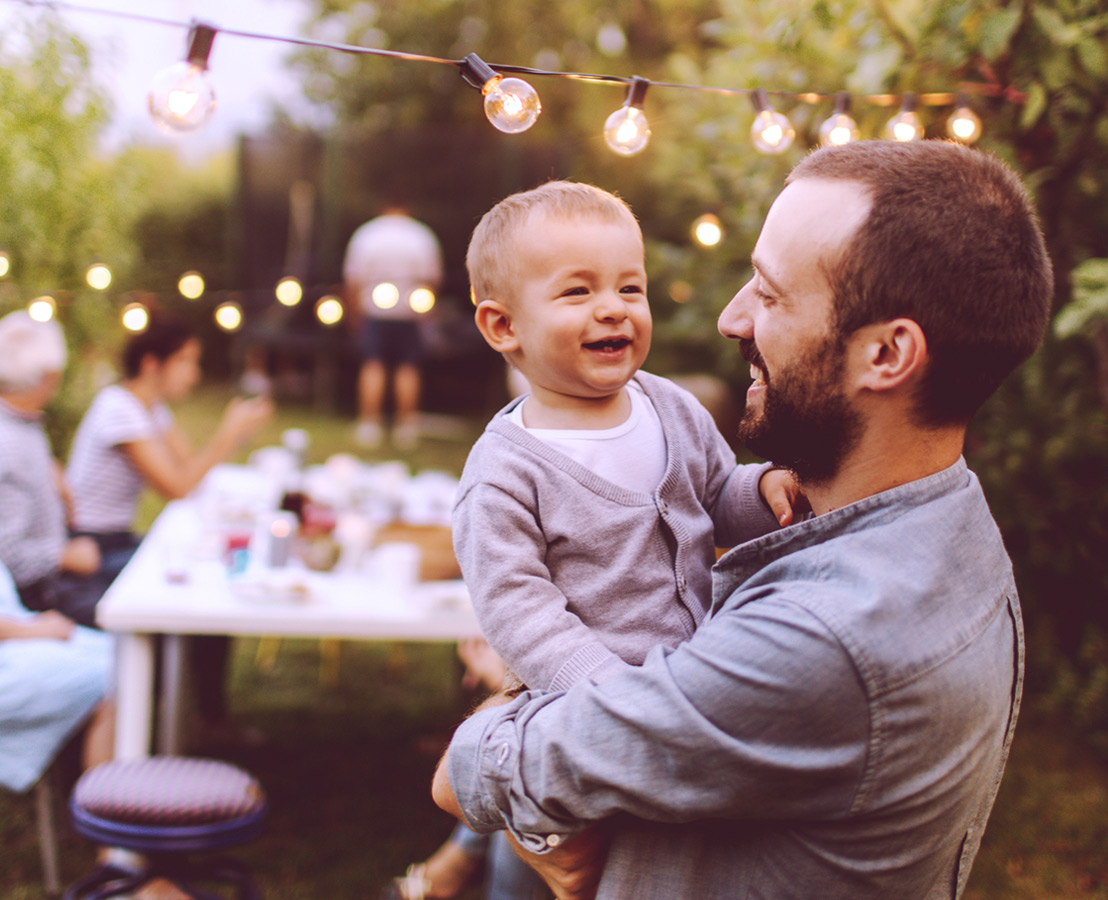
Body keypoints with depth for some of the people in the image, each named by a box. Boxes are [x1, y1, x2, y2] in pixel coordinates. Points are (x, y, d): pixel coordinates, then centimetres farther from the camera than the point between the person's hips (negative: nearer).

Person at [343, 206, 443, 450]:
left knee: (373, 365, 3)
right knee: (408, 368, 3)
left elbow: (353, 282, 1)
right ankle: (406, 427, 3)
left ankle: (369, 423, 1)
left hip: (374, 311, 0)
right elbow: (432, 281, 2)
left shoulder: (365, 235, 3)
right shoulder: (424, 237, 3)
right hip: (409, 312, 0)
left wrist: (354, 313, 10)